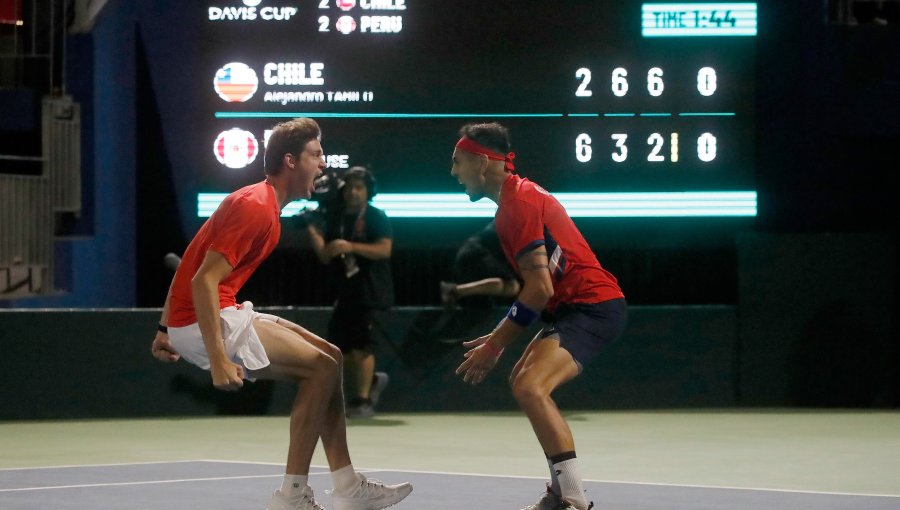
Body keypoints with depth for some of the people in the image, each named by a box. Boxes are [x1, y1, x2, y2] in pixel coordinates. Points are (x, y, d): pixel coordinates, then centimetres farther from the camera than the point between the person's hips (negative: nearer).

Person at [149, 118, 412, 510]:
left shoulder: (261, 203, 14)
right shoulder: (256, 208, -18)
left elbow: (190, 264, 20)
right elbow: (203, 281, -25)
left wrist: (166, 329, 22)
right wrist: (218, 360, -29)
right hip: (204, 323, -10)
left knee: (329, 358, 10)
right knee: (321, 367, -12)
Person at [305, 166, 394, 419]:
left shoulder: (376, 217, -6)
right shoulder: (336, 219, 10)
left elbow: (385, 249, -20)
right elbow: (325, 257, 6)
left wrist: (351, 247, -28)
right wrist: (313, 232, -10)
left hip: (372, 292, -7)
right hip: (346, 291, 7)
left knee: (361, 346, -11)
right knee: (340, 346, 9)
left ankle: (363, 401, -4)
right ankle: (372, 380, 30)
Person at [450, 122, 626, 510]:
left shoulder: (518, 203, -16)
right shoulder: (517, 196, 16)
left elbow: (540, 289, -21)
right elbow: (541, 285, 21)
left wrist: (495, 345, -15)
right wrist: (500, 337, 17)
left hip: (593, 306, -12)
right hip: (575, 305, 12)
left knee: (530, 388, -27)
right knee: (523, 381, 25)